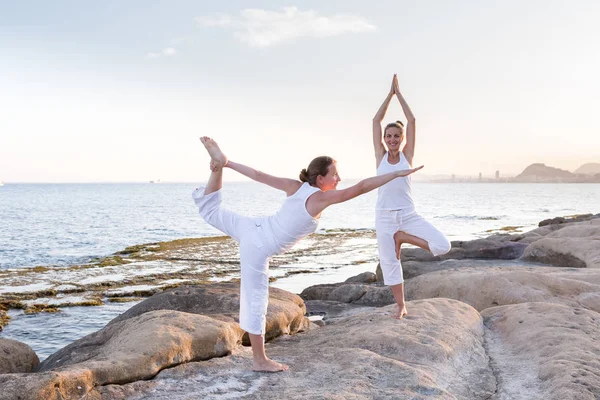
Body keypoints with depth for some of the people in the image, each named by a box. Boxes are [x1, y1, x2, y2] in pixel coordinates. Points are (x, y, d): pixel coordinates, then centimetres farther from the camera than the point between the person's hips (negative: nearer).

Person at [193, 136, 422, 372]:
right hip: (258, 248, -7)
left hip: (253, 227, 7)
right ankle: (260, 360, 15)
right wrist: (397, 174, -14)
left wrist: (227, 164, 7)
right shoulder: (322, 197, -20)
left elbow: (259, 176, 0)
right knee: (256, 301, 3)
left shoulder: (295, 186, -2)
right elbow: (362, 187, -20)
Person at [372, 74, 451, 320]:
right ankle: (400, 306, 20)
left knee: (443, 246, -14)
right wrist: (390, 93, 1)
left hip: (408, 214, 0)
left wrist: (400, 93, 1)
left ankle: (402, 237, 6)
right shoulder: (380, 155, 2)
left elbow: (412, 120, -3)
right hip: (384, 216, 0)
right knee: (389, 262, 3)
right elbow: (376, 121, -2)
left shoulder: (407, 154, 2)